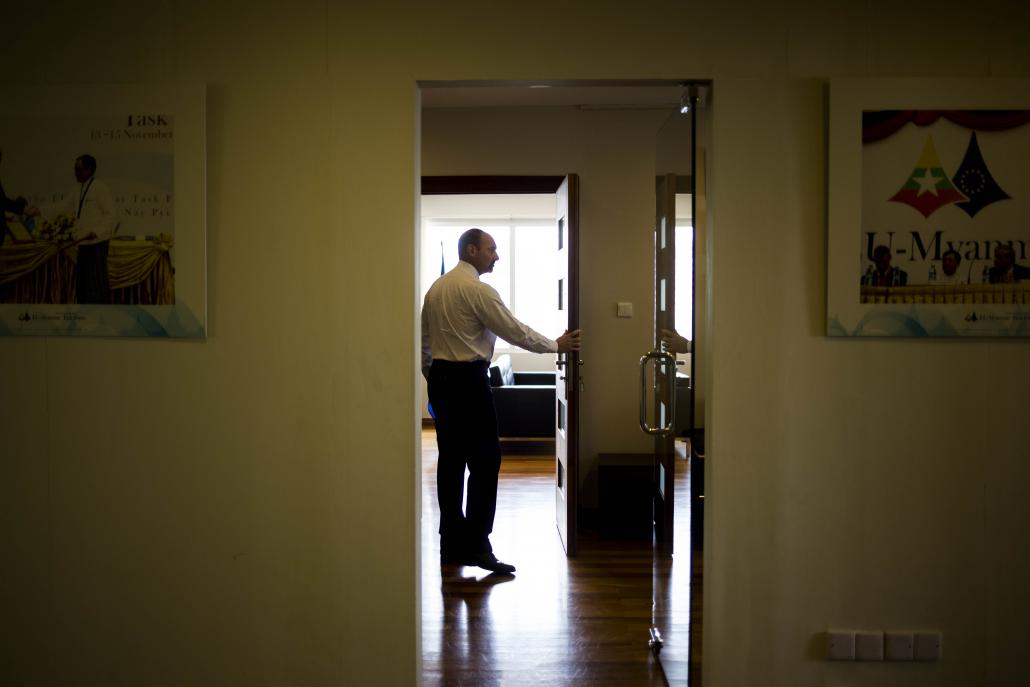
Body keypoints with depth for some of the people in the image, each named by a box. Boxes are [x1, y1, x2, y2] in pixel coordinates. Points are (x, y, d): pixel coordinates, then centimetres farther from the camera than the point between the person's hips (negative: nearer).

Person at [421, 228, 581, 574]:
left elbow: (424, 339, 17)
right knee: (485, 460, -5)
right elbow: (513, 330, -11)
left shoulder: (436, 288, 14)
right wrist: (556, 345, 0)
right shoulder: (477, 289, -12)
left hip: (440, 377, 9)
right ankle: (476, 545, -6)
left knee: (451, 460, 10)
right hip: (468, 378, -9)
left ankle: (451, 545, 14)